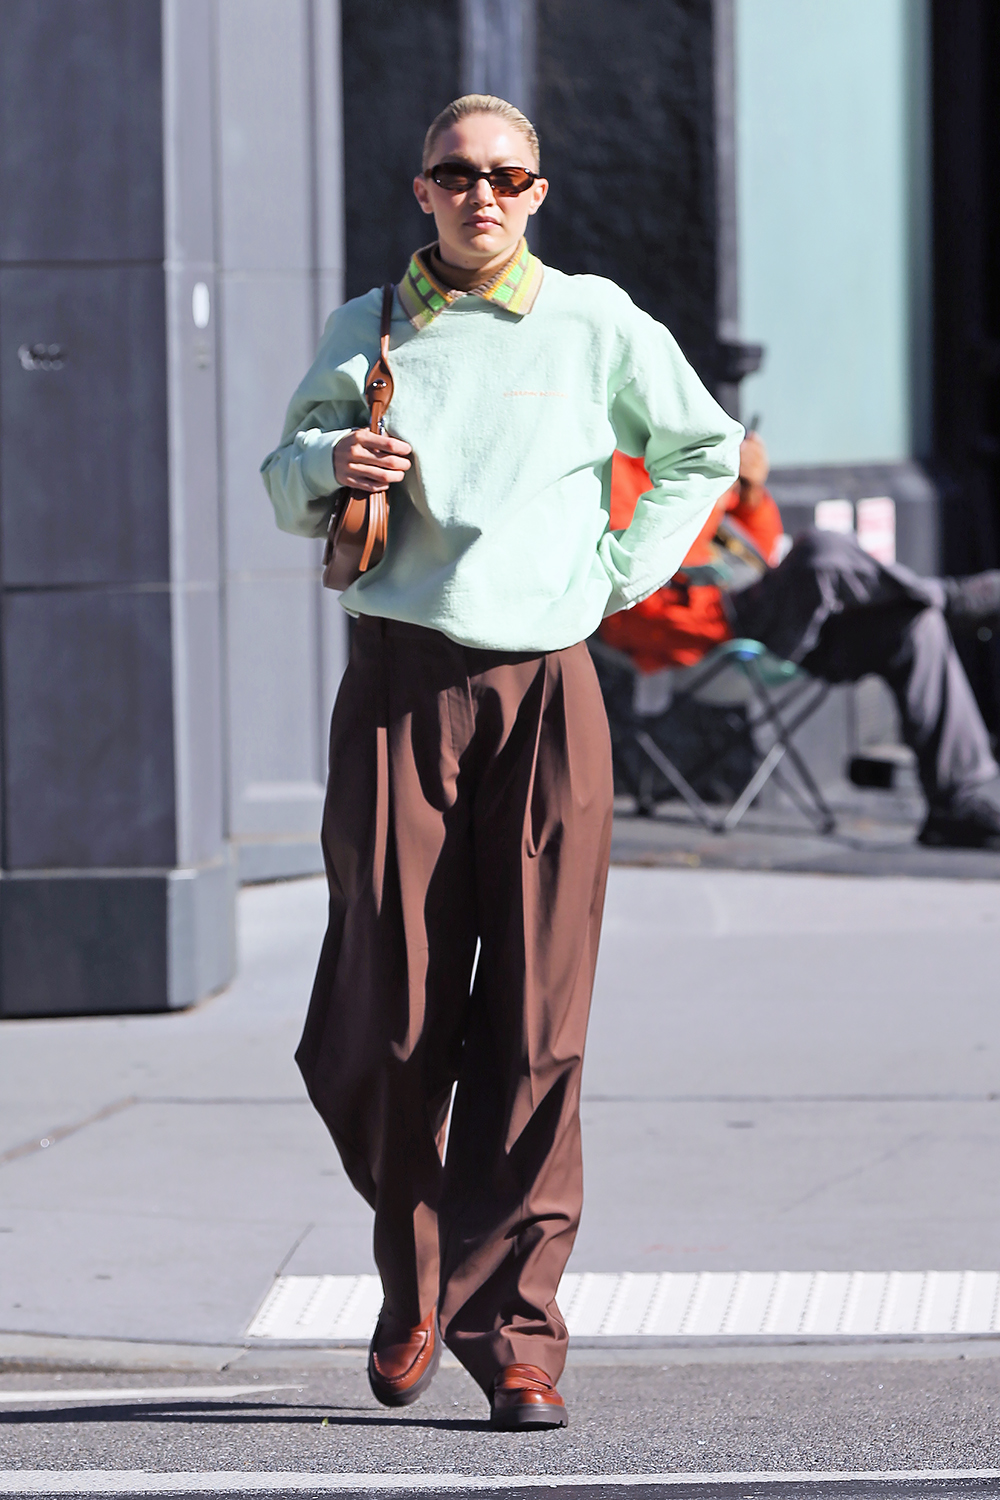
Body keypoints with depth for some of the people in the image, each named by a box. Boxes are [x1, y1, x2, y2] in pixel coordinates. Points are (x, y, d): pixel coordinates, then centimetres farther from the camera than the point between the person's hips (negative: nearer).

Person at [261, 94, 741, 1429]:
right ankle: (416, 1277, 21)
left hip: (546, 689, -1)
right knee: (383, 1027, -4)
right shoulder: (365, 332, 11)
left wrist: (622, 576, 10)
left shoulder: (597, 324, 8)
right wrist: (331, 462, -4)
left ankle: (513, 1330, -3)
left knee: (534, 1029, -7)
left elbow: (704, 449, 21)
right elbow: (285, 491, 18)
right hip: (401, 683, 1)